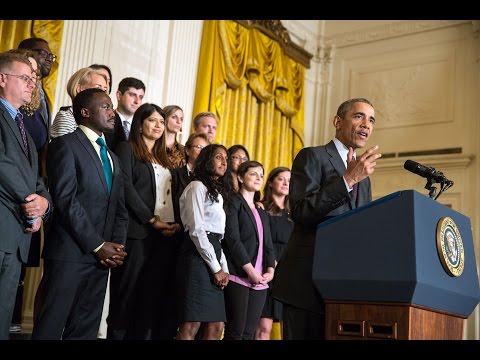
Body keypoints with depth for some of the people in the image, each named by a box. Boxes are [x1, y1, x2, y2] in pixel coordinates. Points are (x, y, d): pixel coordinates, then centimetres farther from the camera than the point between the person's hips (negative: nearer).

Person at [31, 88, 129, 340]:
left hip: (102, 258, 7)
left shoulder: (112, 158, 22)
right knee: (50, 328, -2)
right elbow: (66, 200, -12)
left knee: (85, 331, 8)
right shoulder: (66, 144, -2)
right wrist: (98, 245, -13)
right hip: (69, 253, -7)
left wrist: (117, 245, -1)